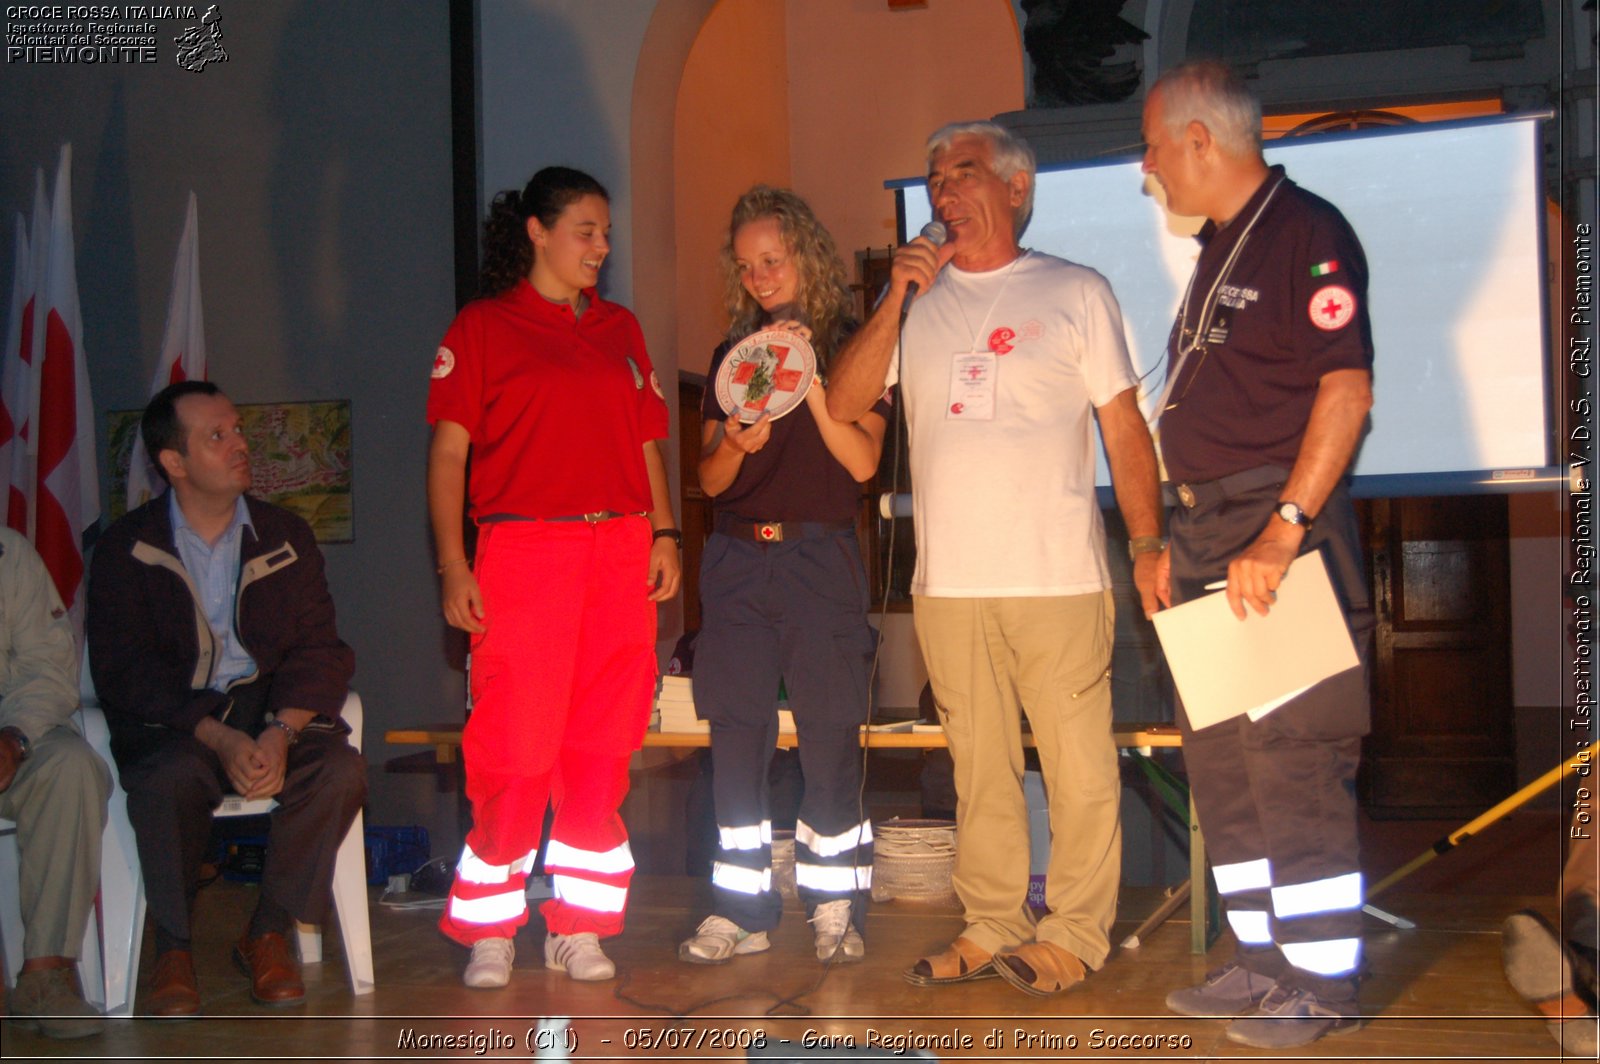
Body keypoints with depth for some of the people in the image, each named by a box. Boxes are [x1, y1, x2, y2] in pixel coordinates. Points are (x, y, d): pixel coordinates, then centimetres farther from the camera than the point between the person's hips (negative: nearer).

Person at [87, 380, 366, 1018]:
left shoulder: (285, 537, 11)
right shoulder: (127, 548, 4)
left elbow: (321, 650, 3)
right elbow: (123, 670, -7)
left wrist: (280, 731, -17)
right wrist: (218, 737, -22)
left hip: (272, 709, 2)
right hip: (170, 722, -2)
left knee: (341, 770, -27)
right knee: (170, 777, -35)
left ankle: (268, 936, -10)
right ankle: (174, 951, -15)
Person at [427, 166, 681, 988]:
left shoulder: (620, 329, 18)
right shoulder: (481, 328, 4)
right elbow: (448, 452, -1)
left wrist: (664, 533, 7)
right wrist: (452, 565, -10)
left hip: (620, 553, 5)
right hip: (523, 552, -4)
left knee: (602, 748, 4)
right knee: (514, 748, -6)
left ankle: (579, 926, 14)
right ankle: (488, 931, 8)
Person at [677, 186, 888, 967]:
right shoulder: (732, 354, 16)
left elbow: (863, 461, -6)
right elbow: (708, 478, 12)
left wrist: (809, 383, -15)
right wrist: (736, 443, -10)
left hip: (820, 556, -3)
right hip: (737, 559, 4)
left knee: (829, 738, -3)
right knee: (736, 739, 1)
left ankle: (835, 907, 9)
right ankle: (741, 909, 8)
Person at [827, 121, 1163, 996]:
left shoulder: (1075, 292, 6)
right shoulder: (916, 296, 13)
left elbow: (1124, 427, 5)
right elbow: (844, 404, 4)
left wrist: (1148, 544, -2)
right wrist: (895, 301, -6)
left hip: (1057, 576, -3)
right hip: (947, 579, 3)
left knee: (1078, 767, 0)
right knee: (978, 767, 10)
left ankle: (1074, 933, 11)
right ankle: (991, 927, 20)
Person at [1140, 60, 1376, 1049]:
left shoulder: (1307, 230, -10)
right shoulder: (1220, 250, 19)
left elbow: (1347, 389, -18)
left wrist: (1284, 529, -25)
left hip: (1281, 532, -10)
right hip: (1213, 527, 10)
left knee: (1293, 760, -7)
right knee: (1220, 758, 12)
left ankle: (1324, 980, 2)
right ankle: (1265, 959, 22)